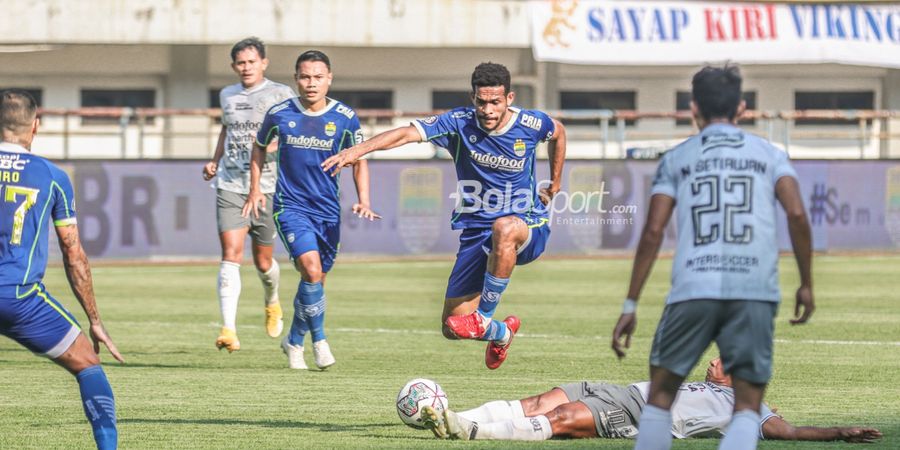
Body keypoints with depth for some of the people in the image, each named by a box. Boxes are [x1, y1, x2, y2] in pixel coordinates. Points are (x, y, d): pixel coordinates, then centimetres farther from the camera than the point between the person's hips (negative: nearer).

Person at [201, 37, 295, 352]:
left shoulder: (280, 94, 0)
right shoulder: (227, 95, 13)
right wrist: (214, 162, 18)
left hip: (267, 187, -2)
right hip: (230, 186, 2)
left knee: (262, 261, 8)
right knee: (231, 255, -14)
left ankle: (272, 304, 43)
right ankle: (228, 329, -22)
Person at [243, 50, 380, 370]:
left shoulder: (346, 118, -3)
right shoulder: (279, 114, -5)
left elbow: (359, 161, 9)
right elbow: (260, 147, 14)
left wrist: (363, 201, -3)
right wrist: (255, 190, 9)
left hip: (328, 211, 2)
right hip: (290, 208, -2)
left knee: (316, 281, 9)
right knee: (311, 270, -23)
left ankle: (294, 341, 32)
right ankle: (319, 339, -5)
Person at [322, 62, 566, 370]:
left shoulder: (532, 124, -7)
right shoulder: (460, 123, -9)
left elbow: (558, 132, 19)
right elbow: (409, 133, -23)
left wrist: (555, 184, 21)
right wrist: (359, 150, -37)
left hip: (529, 226, -3)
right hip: (476, 232, 3)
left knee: (504, 228, -43)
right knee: (452, 328, 0)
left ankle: (483, 318, -28)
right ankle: (501, 333, 38)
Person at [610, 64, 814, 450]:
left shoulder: (677, 159, 13)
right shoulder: (768, 154, 15)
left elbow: (653, 232, 4)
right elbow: (797, 214, -1)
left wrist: (630, 305, 5)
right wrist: (806, 284, 8)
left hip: (693, 290, 0)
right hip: (755, 291, 0)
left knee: (661, 393, 15)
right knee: (747, 409, 2)